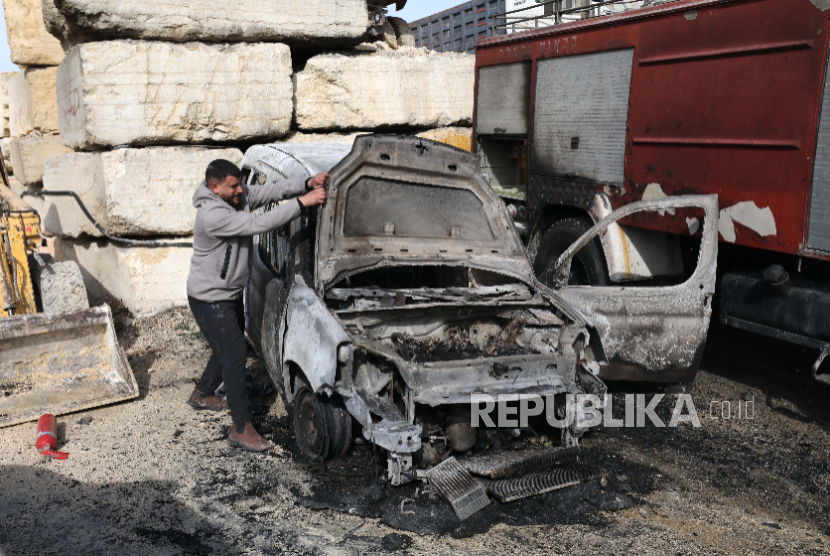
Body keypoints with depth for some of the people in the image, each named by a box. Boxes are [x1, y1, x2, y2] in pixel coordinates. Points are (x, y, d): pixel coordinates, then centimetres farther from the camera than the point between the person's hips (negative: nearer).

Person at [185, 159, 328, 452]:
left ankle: (202, 394, 47)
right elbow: (258, 224, -37)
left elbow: (273, 190, -11)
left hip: (231, 294, 9)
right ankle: (241, 428, 0)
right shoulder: (212, 215, -30)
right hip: (210, 300, -9)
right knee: (235, 354, -8)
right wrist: (302, 202, -38)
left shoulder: (239, 196, -4)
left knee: (228, 348, 23)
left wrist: (308, 184, -29)